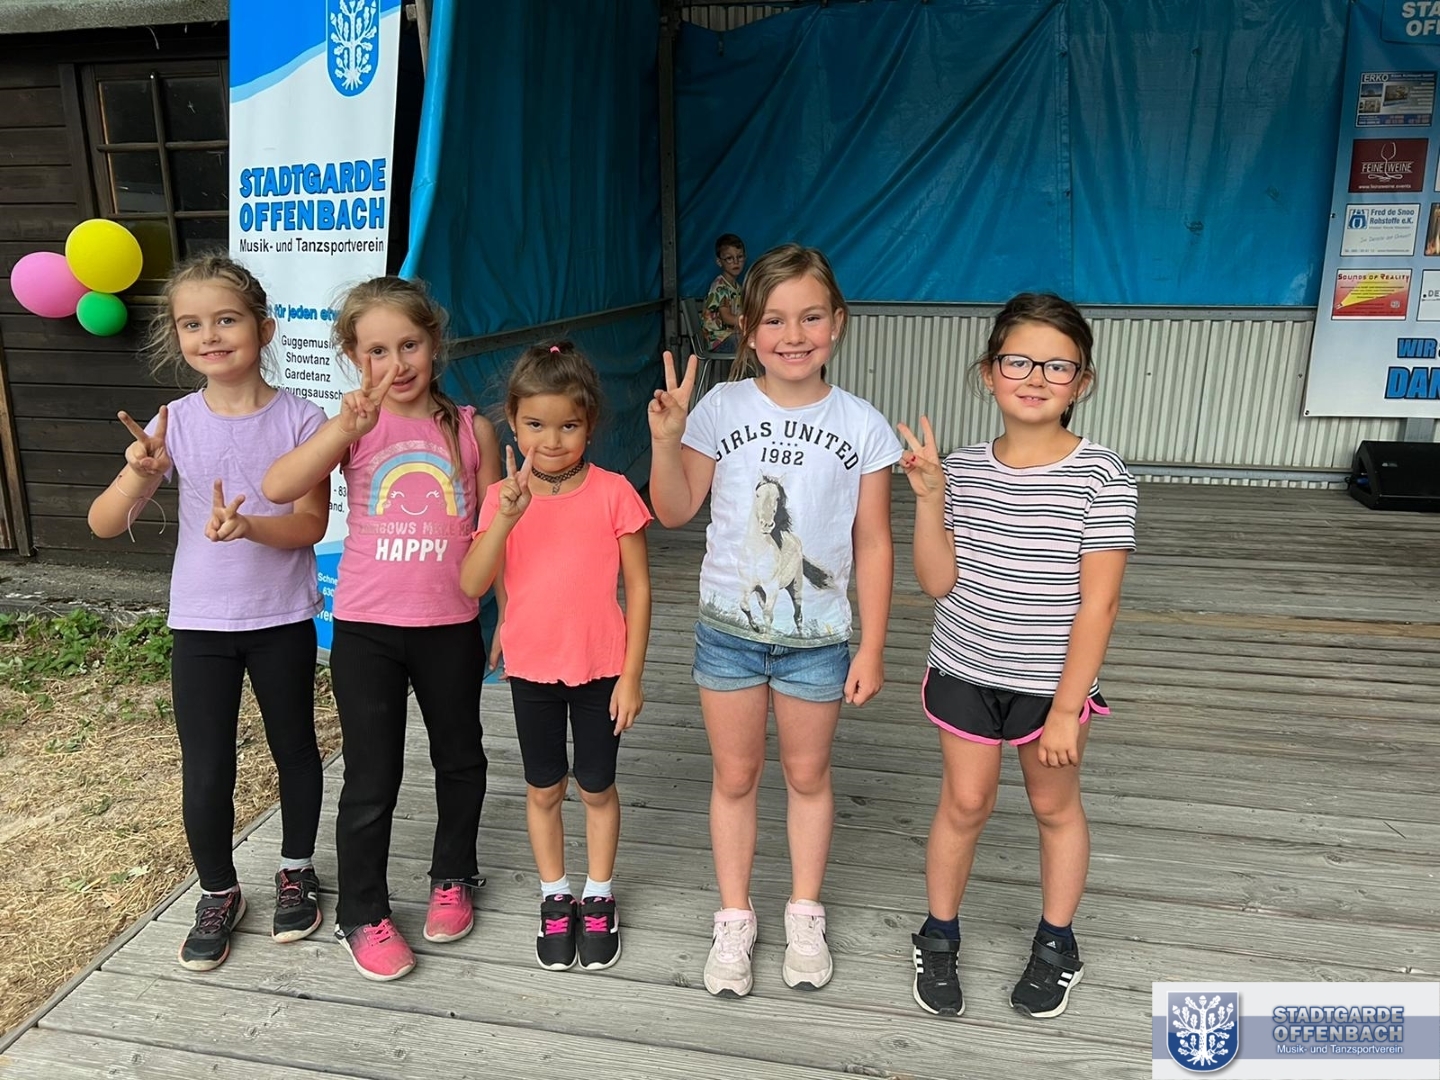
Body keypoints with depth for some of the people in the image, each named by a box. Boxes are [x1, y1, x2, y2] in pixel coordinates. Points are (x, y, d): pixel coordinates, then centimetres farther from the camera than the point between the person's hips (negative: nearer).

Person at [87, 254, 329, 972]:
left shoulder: (299, 419, -9)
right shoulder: (175, 423, -4)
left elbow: (311, 523, -11)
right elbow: (103, 524, -6)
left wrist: (248, 525, -30)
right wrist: (140, 474, -26)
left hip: (283, 621, -1)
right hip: (201, 624, 1)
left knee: (295, 750, 16)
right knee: (205, 774, 6)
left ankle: (297, 871, 38)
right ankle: (218, 893, 29)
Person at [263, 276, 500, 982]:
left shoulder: (471, 429, -3)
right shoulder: (354, 425, -6)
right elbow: (278, 487, -22)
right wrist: (345, 429, -34)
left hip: (451, 627, 2)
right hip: (366, 630, -1)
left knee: (459, 756, 18)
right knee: (371, 777, 8)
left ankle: (453, 877, 42)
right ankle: (362, 914, 27)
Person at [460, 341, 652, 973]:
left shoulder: (613, 493, -12)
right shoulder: (504, 497, -5)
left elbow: (637, 587, -7)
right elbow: (472, 584, -15)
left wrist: (631, 675, -8)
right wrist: (507, 518, -30)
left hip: (600, 667, -2)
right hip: (531, 667, 2)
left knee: (597, 787, 13)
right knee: (543, 789, 16)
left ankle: (598, 898, 34)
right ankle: (554, 898, 36)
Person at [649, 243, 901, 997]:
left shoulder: (862, 426, -7)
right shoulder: (722, 408, -7)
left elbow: (872, 545, -3)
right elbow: (675, 512, -3)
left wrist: (871, 648, -4)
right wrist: (666, 439, -20)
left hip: (816, 638, 0)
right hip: (728, 629, 1)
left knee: (807, 775, 16)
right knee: (735, 776, 14)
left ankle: (805, 916, 37)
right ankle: (734, 920, 33)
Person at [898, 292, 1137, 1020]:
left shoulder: (1100, 476, -15)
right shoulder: (961, 469, -6)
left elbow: (1097, 603, -15)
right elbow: (938, 582, -7)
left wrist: (1066, 707, -14)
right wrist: (929, 498, -20)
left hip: (1051, 682, -2)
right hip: (963, 673, 2)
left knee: (1055, 805, 17)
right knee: (965, 803, 14)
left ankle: (1056, 943, 39)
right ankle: (938, 936, 35)